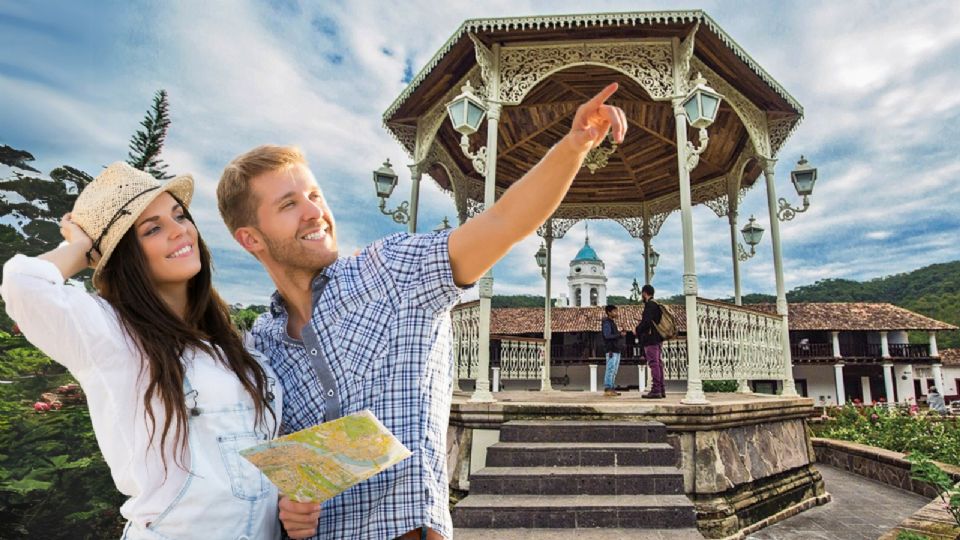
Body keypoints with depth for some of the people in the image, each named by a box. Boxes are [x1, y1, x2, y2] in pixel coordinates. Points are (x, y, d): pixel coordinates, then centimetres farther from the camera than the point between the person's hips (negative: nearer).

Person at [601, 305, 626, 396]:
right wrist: (620, 334, -18)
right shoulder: (607, 323, -8)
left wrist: (620, 333, 5)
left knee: (614, 371, 10)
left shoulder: (613, 322, 21)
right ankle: (607, 389, -10)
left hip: (616, 350, 10)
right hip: (612, 351, -10)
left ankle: (612, 389, 14)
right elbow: (607, 336, -18)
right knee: (610, 370, -10)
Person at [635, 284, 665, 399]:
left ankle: (656, 390, -8)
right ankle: (661, 390, 15)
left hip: (650, 339, -10)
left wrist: (637, 330, -6)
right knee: (658, 363, 11)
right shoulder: (656, 305, 19)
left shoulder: (650, 304, -12)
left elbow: (646, 321, -20)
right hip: (656, 339, 10)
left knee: (653, 363, -9)